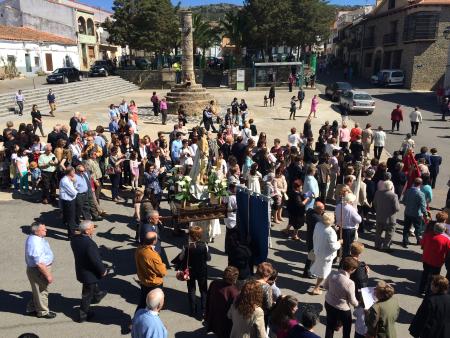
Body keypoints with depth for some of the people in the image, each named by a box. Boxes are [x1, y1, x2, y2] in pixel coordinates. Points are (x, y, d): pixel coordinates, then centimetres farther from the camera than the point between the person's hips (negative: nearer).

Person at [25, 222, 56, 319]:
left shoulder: (35, 238, -1)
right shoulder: (36, 244, -33)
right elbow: (39, 263, -30)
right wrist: (48, 275, -22)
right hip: (38, 271, -10)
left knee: (38, 291, 26)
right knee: (42, 291, 11)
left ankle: (31, 309, 43)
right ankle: (43, 312, 31)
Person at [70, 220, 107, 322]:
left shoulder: (74, 239, -12)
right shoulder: (90, 244, -37)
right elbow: (96, 260, -28)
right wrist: (103, 270, -11)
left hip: (80, 270, 8)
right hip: (89, 273, -8)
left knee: (94, 285, 34)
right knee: (87, 294, 12)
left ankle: (96, 296, 61)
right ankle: (83, 315, 29)